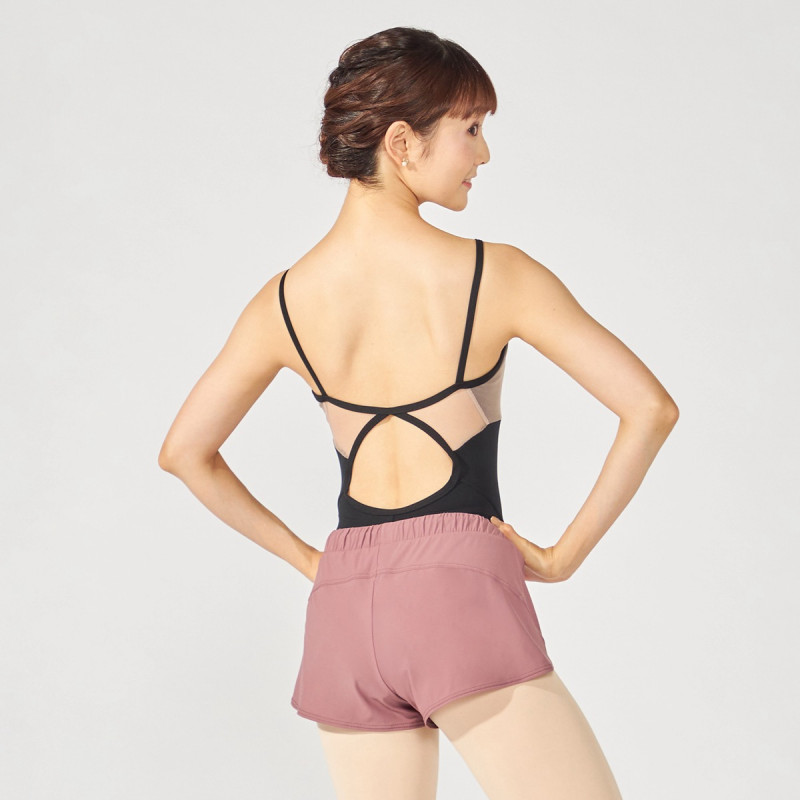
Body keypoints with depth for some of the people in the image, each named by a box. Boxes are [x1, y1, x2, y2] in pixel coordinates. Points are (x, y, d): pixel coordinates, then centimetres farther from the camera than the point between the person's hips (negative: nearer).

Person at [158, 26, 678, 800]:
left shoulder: (284, 300, 5)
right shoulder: (495, 274, -7)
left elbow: (183, 452, 13)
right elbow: (651, 406, -8)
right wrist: (565, 554, 0)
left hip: (346, 605, 6)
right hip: (463, 589, -5)